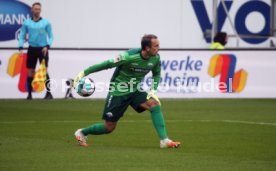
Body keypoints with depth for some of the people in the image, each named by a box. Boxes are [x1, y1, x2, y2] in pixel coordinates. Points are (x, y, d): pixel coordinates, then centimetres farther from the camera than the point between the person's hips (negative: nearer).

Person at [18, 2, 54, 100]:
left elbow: (50, 36, 3)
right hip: (32, 49, 2)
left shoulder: (46, 23, 1)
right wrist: (21, 48, -6)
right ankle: (29, 94, 13)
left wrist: (47, 46, -14)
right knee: (30, 72, 4)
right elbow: (22, 36, 7)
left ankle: (49, 93, -8)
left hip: (42, 49, -2)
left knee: (44, 70, -10)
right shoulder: (27, 23, 4)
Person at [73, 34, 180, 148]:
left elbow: (156, 74, 11)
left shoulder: (155, 58, -10)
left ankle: (164, 140, -19)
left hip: (135, 91, 5)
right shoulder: (129, 56, -28)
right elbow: (106, 64, -21)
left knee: (155, 104, -21)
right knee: (109, 127, 2)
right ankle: (82, 133, 30)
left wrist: (153, 90, -6)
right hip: (118, 92, -5)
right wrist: (83, 73, -18)